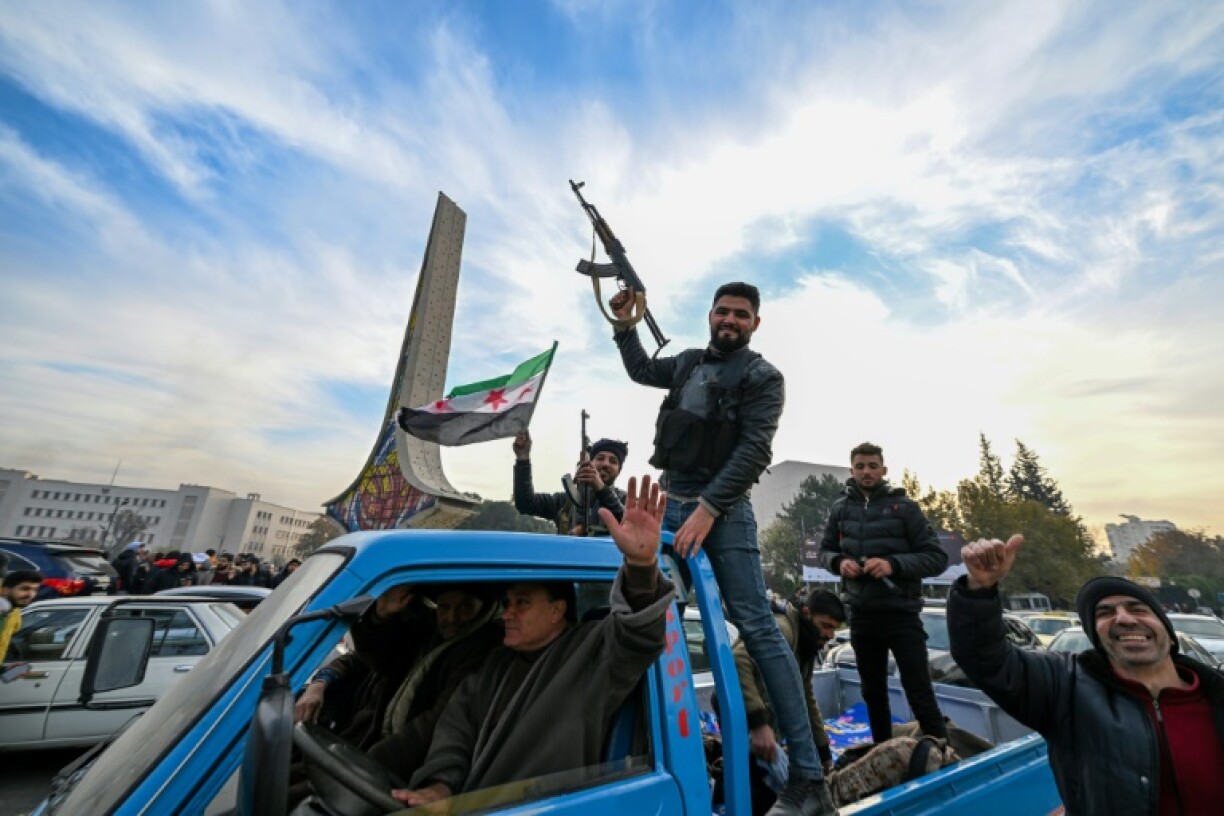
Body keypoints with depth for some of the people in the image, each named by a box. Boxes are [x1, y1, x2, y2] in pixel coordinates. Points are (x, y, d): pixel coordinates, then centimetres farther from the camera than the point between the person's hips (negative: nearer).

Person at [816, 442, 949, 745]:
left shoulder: (904, 506, -5)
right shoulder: (840, 508, 3)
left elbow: (937, 558, -6)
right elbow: (825, 550, 12)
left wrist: (893, 564, -21)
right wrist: (839, 562, -10)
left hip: (901, 613, -3)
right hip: (861, 614, 4)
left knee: (919, 693, -1)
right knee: (873, 692, 17)